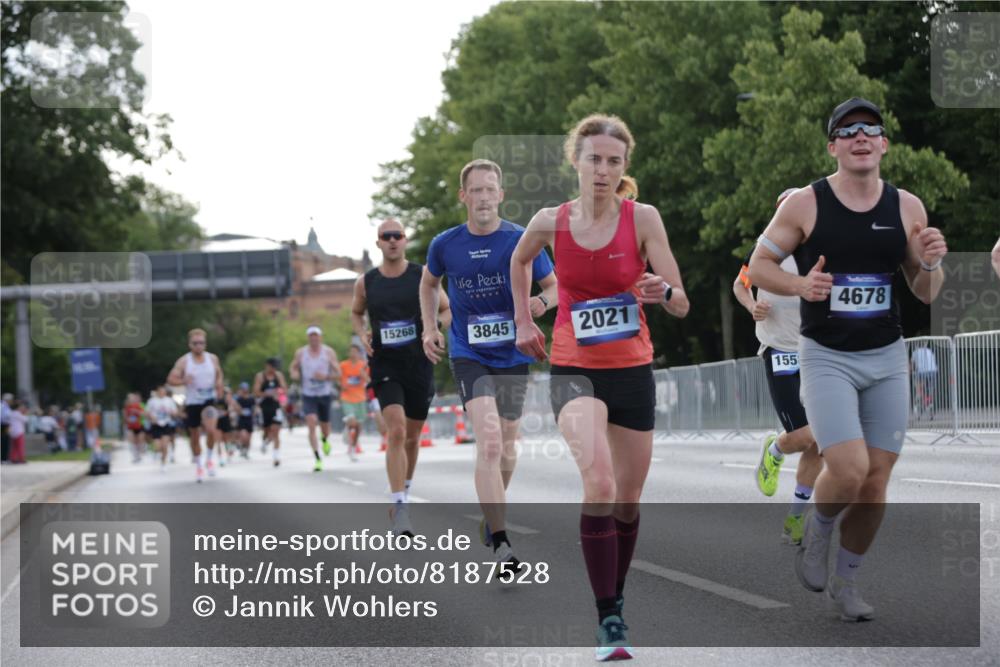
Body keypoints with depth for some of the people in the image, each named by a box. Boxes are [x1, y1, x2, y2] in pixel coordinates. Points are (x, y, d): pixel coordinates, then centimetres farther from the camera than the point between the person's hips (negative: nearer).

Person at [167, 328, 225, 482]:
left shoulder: (213, 359, 2)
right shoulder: (183, 361, -6)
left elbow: (219, 374, 17)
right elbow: (170, 379, -8)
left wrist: (219, 384, -5)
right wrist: (183, 380, -28)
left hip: (209, 400, 0)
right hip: (192, 402, 0)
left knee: (211, 430, -23)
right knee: (194, 436, 8)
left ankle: (209, 459, 1)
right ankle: (198, 466, 28)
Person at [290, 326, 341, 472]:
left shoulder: (329, 352, -3)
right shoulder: (300, 353, 1)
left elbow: (338, 374, -2)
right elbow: (293, 368, 16)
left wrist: (325, 376, -21)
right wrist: (294, 374, -9)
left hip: (325, 394, 1)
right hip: (308, 395, -1)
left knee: (325, 426, 12)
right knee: (311, 424, -19)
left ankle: (325, 440, 51)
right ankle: (317, 459, -20)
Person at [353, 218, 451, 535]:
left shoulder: (422, 276, -2)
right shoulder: (366, 282, 1)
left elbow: (447, 310, 7)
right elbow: (356, 313, 19)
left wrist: (435, 330, -14)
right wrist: (363, 334, -1)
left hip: (419, 365, 1)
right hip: (384, 367, -1)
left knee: (411, 436, 13)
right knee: (396, 432, -19)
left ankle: (404, 493, 37)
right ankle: (400, 509, -20)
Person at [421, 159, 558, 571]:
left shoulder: (522, 241, -6)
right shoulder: (445, 245, -2)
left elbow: (554, 285, 4)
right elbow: (429, 283, 18)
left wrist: (542, 301, -18)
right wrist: (430, 329, 7)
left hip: (513, 355, 2)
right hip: (468, 355, -2)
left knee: (506, 446, 14)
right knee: (489, 441, -19)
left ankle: (493, 513, 43)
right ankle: (500, 544, -21)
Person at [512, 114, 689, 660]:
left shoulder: (643, 218, -9)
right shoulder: (551, 223, -5)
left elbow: (681, 306, -10)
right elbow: (519, 261, 19)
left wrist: (663, 291, -31)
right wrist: (524, 321, 15)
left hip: (632, 370, 2)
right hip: (573, 369, -1)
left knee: (627, 501, 12)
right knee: (599, 485, -25)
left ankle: (616, 598, 37)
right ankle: (608, 622, -22)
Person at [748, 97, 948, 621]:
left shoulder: (907, 207, 1)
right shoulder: (805, 205, -7)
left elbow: (925, 294, 8)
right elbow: (758, 266, 0)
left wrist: (930, 264, -14)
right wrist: (799, 285, -19)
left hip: (887, 360, 3)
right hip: (827, 358, -3)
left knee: (876, 482, 4)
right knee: (849, 471, -18)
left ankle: (846, 582, 24)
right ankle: (817, 531, 15)